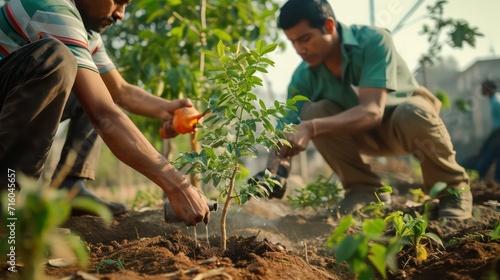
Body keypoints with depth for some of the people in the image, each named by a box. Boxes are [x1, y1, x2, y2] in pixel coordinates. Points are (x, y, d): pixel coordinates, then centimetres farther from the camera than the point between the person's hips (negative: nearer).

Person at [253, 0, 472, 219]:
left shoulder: (373, 40, -30)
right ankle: (365, 188, -9)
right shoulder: (303, 77, -18)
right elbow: (288, 132, -20)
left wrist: (312, 128, -54)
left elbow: (372, 111, -41)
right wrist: (273, 171, -40)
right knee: (314, 111, -24)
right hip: (365, 134, 3)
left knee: (412, 114, -38)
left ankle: (453, 188, -12)